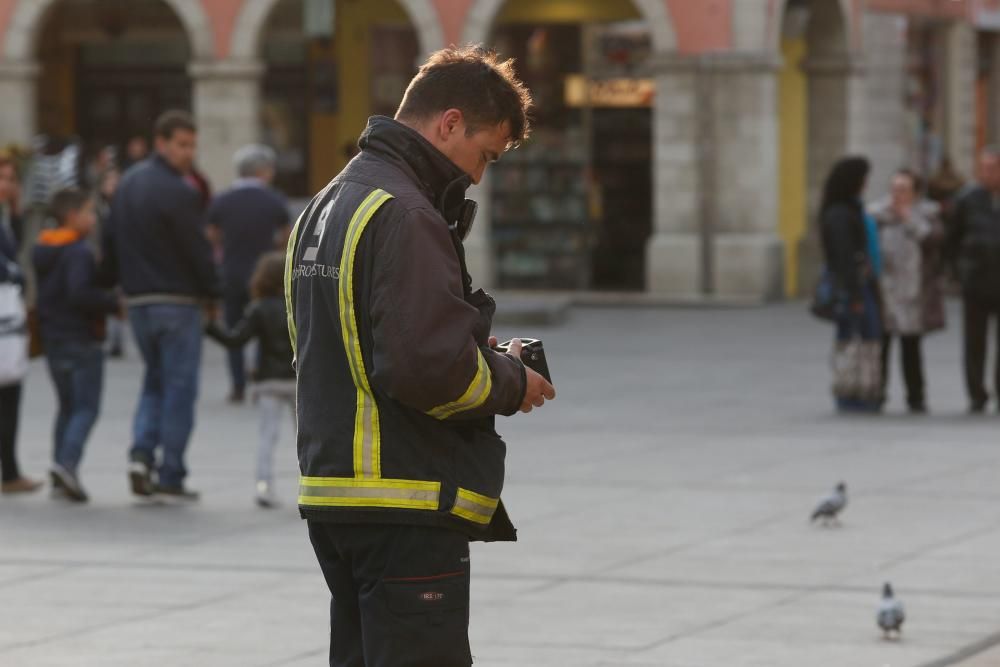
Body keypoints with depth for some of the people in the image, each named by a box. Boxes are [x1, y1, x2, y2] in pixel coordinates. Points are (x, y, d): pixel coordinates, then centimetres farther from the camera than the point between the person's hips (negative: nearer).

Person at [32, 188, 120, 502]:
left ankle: (61, 475, 10)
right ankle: (68, 462, -23)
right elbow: (79, 294, -26)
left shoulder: (41, 250, 11)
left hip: (53, 339, 8)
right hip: (81, 339, -8)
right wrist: (115, 302, -18)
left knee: (67, 406, 15)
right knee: (86, 407, -5)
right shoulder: (79, 253, -16)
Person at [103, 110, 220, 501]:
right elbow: (198, 250, -15)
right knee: (179, 388, 0)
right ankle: (170, 478, 0)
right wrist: (212, 291, -1)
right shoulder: (178, 193, -17)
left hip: (137, 302, 8)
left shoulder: (127, 184, 10)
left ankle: (142, 451, -2)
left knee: (155, 380, 20)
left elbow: (111, 242, 13)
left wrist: (120, 280, 19)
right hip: (177, 300, -7)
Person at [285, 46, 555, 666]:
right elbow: (428, 369, -25)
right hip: (405, 504, -10)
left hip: (331, 492, 10)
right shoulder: (405, 216, -16)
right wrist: (511, 383, -7)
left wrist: (483, 356, 11)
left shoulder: (326, 207, 17)